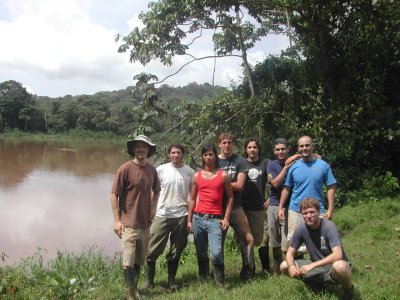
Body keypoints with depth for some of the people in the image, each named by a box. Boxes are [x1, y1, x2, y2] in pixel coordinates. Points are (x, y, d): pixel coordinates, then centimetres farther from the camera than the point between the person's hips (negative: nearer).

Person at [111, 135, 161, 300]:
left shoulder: (152, 170, 3)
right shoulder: (125, 168, -13)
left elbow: (156, 191, 20)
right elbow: (114, 195, -12)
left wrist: (153, 209, 10)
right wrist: (117, 220, -13)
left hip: (146, 222, 6)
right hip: (129, 223, -5)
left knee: (139, 260, 17)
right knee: (129, 260, 1)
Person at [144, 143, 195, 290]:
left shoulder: (189, 172, 0)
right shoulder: (161, 170, -2)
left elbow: (193, 195, 5)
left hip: (181, 217, 1)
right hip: (162, 216, -1)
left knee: (176, 252, 12)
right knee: (153, 250, 3)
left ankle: (171, 280, 28)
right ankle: (149, 280, 21)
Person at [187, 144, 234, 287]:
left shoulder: (223, 175, 4)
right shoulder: (196, 176, 10)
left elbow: (230, 197, 6)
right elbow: (192, 199, 12)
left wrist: (226, 218, -3)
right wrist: (189, 220, 7)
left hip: (215, 219, -3)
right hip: (198, 218, 3)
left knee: (216, 253, -12)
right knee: (201, 253, 10)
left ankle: (220, 283, 8)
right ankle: (203, 280, 26)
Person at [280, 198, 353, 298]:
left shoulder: (328, 226, -22)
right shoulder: (301, 229, -9)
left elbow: (337, 255, -32)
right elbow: (290, 253, -3)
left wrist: (312, 265, -37)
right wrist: (291, 266, -26)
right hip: (317, 267, 5)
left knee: (339, 266, -40)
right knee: (284, 266, -10)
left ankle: (348, 289, -4)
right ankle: (315, 284, 14)